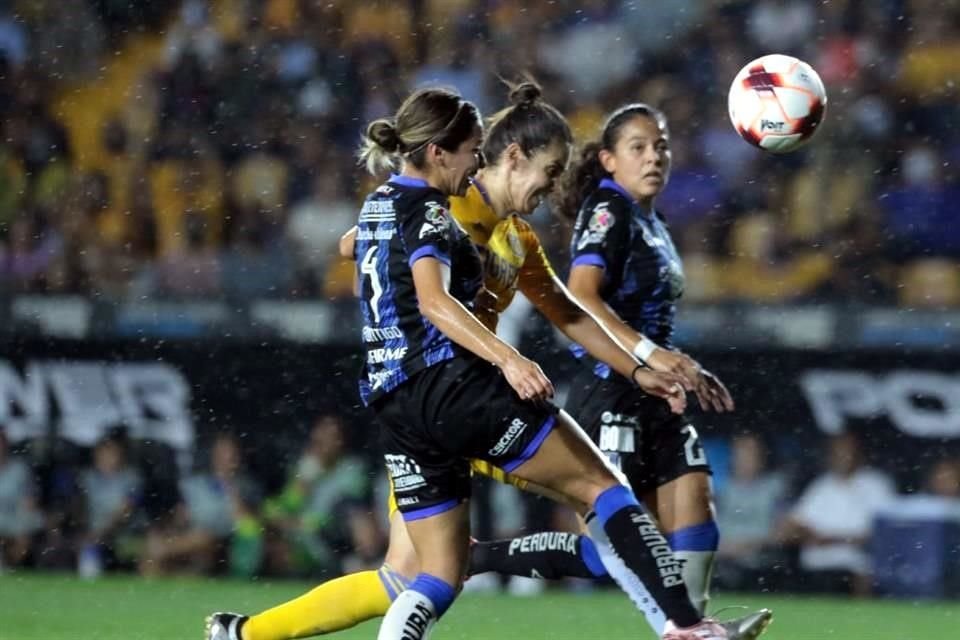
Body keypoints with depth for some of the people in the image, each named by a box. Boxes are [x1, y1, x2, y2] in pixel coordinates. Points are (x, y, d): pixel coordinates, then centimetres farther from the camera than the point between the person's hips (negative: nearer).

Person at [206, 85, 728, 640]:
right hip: (454, 387, -8)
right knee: (600, 485, 0)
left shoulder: (378, 207, 16)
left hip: (395, 403, 8)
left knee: (441, 576, 8)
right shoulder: (428, 213, -9)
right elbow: (434, 301, -25)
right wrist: (510, 359, -38)